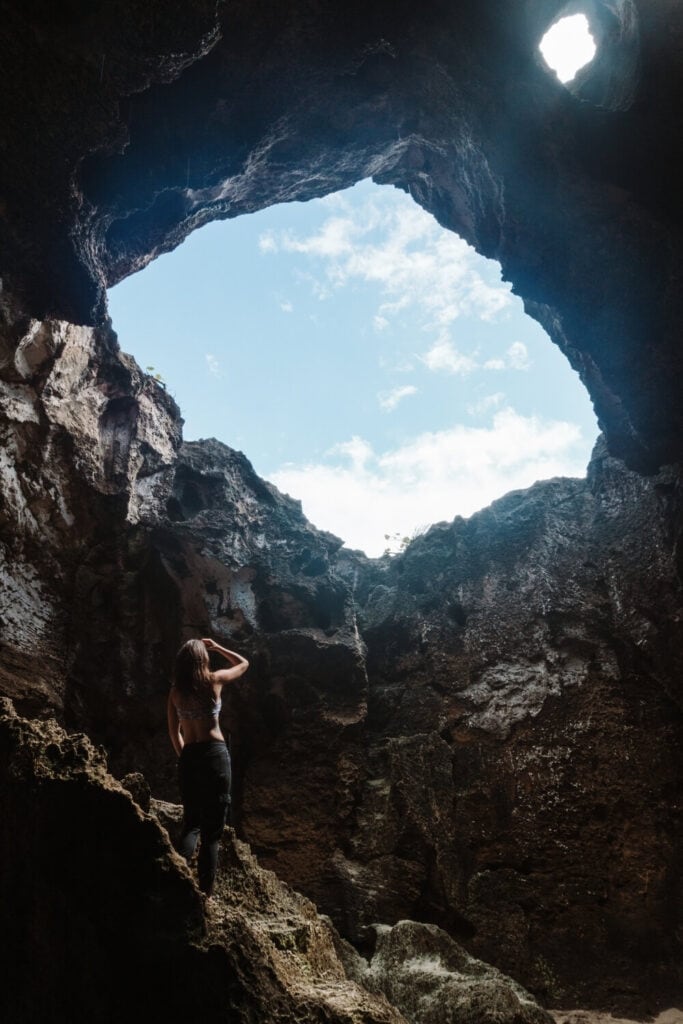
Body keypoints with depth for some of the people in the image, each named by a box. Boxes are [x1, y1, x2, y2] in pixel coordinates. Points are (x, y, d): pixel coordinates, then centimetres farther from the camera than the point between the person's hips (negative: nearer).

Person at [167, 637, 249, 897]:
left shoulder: (175, 690, 4)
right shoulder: (214, 680, -4)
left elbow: (173, 731, 11)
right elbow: (243, 663, 14)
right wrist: (217, 647, 18)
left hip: (188, 757, 4)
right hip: (215, 755, -4)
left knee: (192, 822, 17)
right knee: (212, 829, 1)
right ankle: (205, 893, 0)